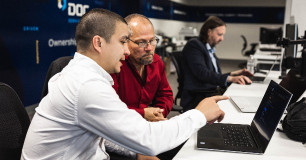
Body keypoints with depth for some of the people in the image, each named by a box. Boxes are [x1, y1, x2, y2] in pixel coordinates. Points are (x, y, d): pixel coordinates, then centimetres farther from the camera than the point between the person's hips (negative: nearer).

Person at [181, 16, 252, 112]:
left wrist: (234, 74, 7)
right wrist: (230, 78, -26)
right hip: (197, 98, -8)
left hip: (214, 91, 8)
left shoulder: (210, 49, 21)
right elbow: (202, 74, -20)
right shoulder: (194, 45, -6)